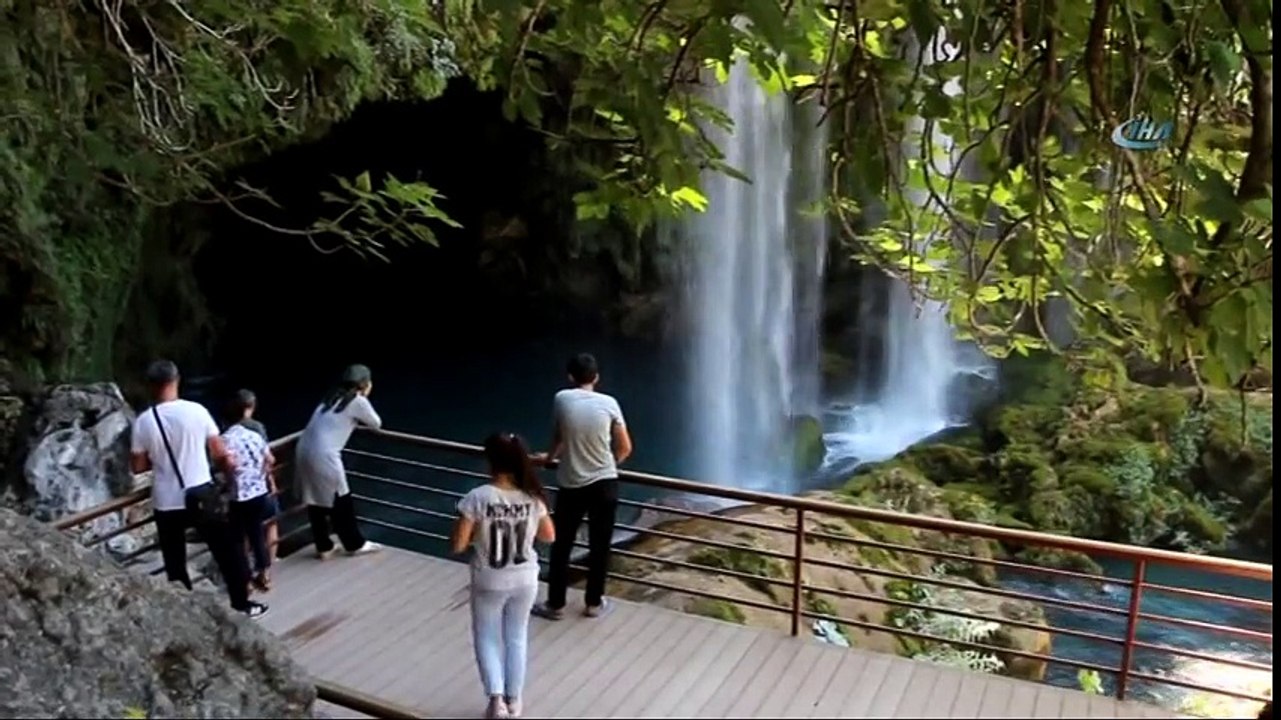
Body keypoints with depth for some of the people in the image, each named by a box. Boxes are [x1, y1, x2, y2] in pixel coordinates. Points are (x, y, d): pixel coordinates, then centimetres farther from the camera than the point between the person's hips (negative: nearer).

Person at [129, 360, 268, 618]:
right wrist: (229, 464, 16)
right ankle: (242, 603, 20)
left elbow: (138, 466, 0)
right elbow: (219, 452, -4)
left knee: (175, 562, 15)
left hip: (166, 503, 2)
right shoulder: (196, 411, -10)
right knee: (227, 550, 13)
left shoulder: (143, 422, -6)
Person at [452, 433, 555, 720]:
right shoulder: (532, 498, -12)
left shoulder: (477, 498, -22)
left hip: (488, 583, -3)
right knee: (516, 638, 21)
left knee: (487, 639, 18)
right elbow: (549, 536, 2)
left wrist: (478, 531, 0)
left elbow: (458, 545, -18)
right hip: (524, 580, 3)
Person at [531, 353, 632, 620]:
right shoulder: (608, 403, -8)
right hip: (604, 484, 0)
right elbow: (625, 448, -2)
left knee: (561, 545, 13)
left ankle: (555, 604, 21)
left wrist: (550, 458, 33)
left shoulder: (561, 399, -5)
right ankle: (594, 604, 23)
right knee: (599, 546, 12)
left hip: (571, 485, 1)